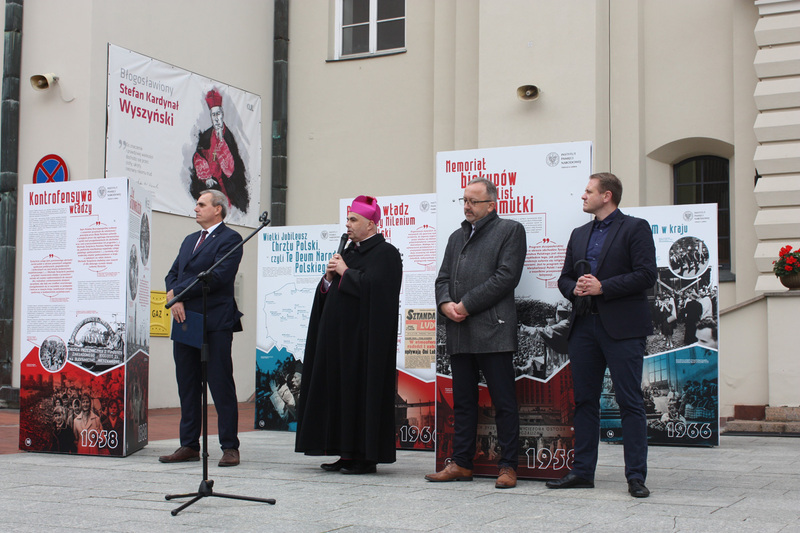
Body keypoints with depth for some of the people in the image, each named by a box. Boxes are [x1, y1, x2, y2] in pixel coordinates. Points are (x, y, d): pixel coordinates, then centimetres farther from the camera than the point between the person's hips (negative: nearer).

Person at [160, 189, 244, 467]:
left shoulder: (230, 239, -4)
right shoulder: (190, 240, 22)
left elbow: (218, 276, -15)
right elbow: (172, 274, 16)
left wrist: (178, 292, -10)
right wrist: (176, 301, -5)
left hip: (215, 324, -8)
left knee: (221, 386, -4)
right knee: (187, 386, 9)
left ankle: (230, 447, 2)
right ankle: (189, 446, 15)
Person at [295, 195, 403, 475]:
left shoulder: (385, 253, -7)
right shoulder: (349, 251, 19)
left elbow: (373, 285, -23)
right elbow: (329, 294, 20)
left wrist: (345, 272, -11)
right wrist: (329, 278, -1)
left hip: (364, 335, -9)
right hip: (340, 335, 9)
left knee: (362, 387, -6)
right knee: (340, 389, 8)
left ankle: (366, 456, 0)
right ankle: (347, 453, 14)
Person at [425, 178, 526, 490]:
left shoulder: (510, 230, 2)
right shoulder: (457, 237, 23)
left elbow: (506, 276, -9)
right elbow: (443, 277, 19)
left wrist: (466, 306, -12)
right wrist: (445, 304, -4)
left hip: (492, 331, -6)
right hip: (459, 333, 7)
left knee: (503, 402, -2)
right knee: (462, 402, 10)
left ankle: (508, 466, 3)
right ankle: (461, 464, 16)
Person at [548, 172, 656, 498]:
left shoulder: (635, 228, 0)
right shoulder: (579, 234, 20)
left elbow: (646, 275, -9)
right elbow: (564, 277, 21)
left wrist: (603, 287, -14)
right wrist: (575, 289, -2)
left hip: (622, 327, -6)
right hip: (584, 325, 7)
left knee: (630, 402, -5)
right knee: (584, 400, 9)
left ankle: (636, 477, -1)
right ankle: (582, 472, 16)